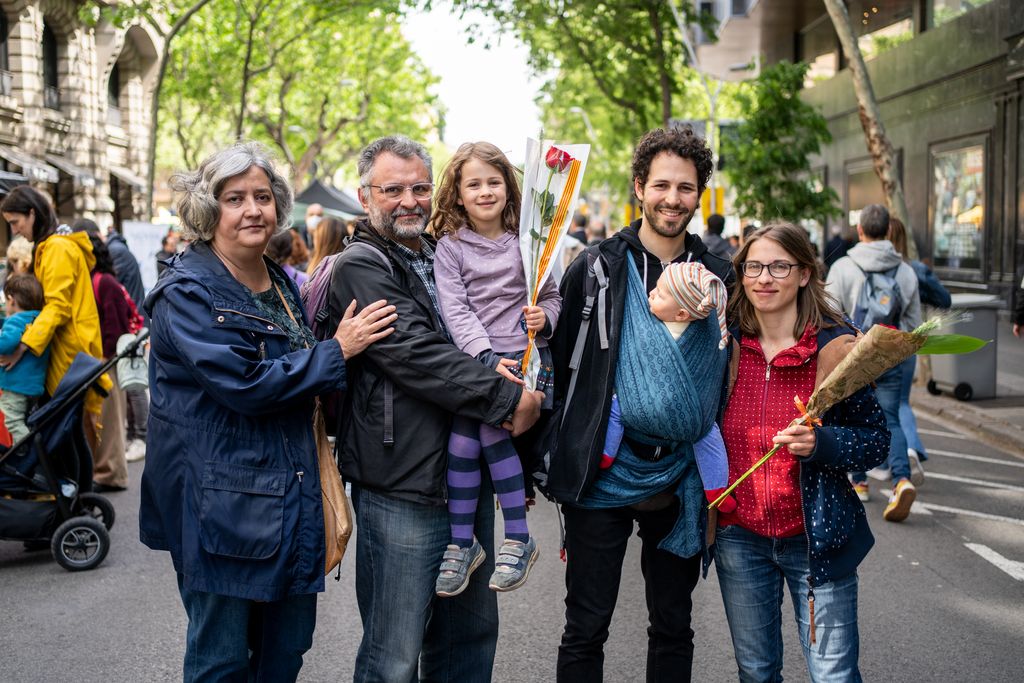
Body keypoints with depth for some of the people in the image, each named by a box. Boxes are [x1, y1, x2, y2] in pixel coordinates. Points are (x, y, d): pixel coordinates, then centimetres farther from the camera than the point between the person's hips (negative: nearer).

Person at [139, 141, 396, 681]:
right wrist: (337, 350, -16)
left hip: (291, 494, 8)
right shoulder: (188, 293, -12)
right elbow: (243, 383, -22)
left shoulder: (285, 287, 14)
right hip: (221, 502, -7)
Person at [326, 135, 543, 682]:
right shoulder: (360, 268, -8)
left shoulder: (444, 260, 17)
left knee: (472, 634, 17)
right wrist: (508, 397, -18)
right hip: (401, 492, -8)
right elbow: (416, 355, -20)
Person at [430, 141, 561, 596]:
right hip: (472, 361, 1)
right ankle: (462, 543, 1)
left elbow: (552, 296, 11)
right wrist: (487, 357, -19)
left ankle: (519, 539, -10)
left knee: (489, 428, -21)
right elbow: (455, 309, -5)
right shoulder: (450, 247, 5)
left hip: (525, 358, -1)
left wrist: (545, 318, -13)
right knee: (461, 440, -16)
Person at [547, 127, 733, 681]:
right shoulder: (596, 268, -3)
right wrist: (543, 459, -3)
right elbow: (557, 366, 0)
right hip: (601, 478, -2)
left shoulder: (719, 279, 4)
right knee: (585, 630, 4)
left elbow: (727, 381, 12)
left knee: (673, 629, 14)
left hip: (679, 484, 3)